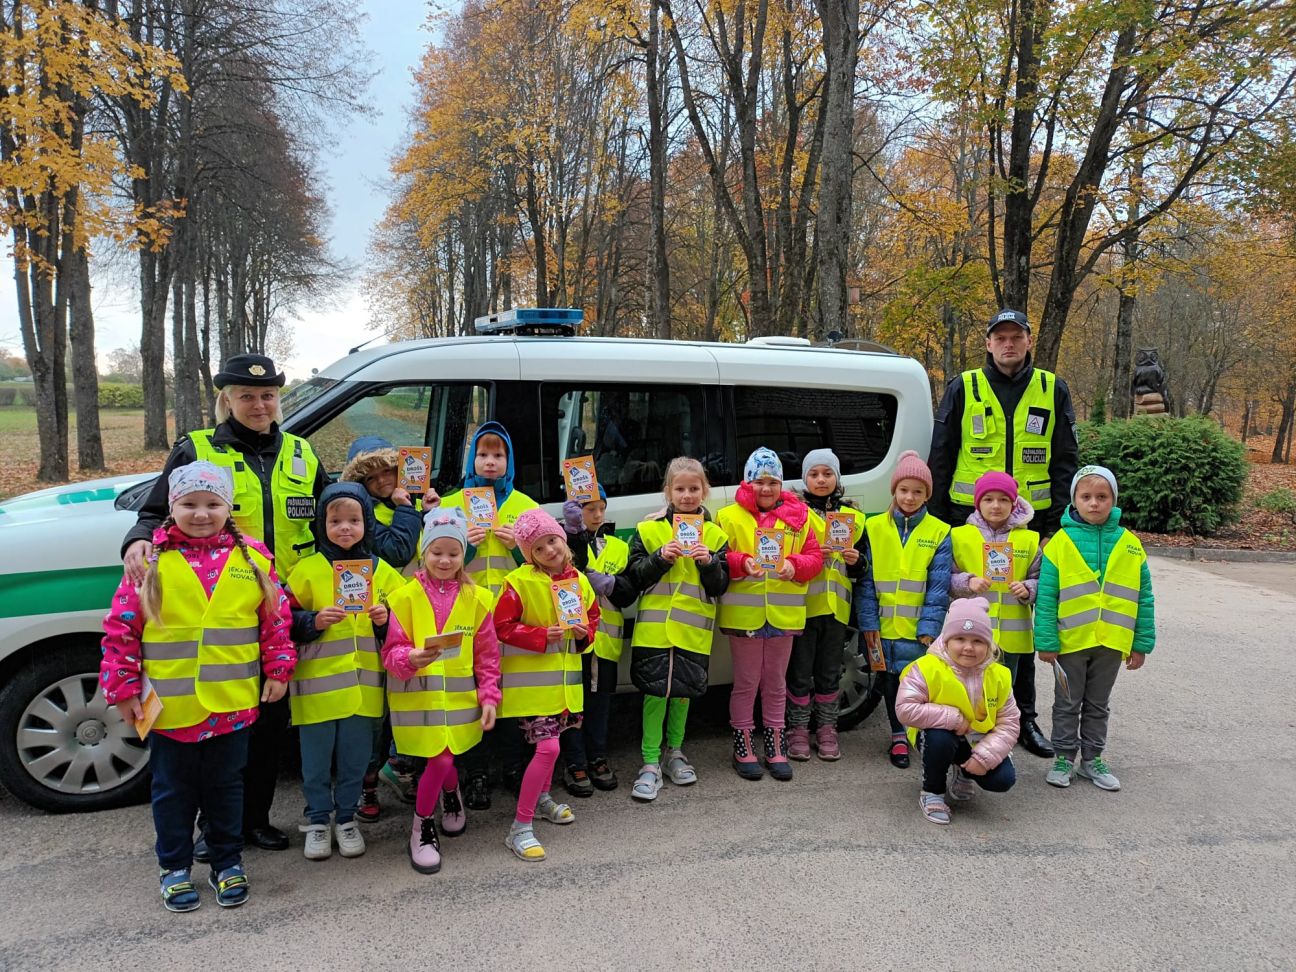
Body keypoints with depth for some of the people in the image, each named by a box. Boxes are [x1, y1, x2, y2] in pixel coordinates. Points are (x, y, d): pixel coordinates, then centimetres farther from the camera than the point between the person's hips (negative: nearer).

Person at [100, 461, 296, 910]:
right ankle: (175, 868, 32)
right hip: (169, 705, -1)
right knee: (173, 789, 14)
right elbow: (121, 628, -4)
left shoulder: (251, 558, -1)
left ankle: (228, 863, 32)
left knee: (226, 786, 16)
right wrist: (123, 688, -6)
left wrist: (278, 669, 2)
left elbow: (276, 618, 5)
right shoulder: (152, 561, -6)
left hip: (232, 704, 1)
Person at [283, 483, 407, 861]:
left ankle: (346, 819, 30)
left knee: (354, 760, 13)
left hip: (364, 685, 2)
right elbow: (287, 622, -2)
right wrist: (315, 621, -20)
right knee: (316, 762, 10)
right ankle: (318, 820, 28)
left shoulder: (383, 571, 5)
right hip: (317, 684, -2)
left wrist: (385, 620, -10)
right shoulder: (307, 570, -3)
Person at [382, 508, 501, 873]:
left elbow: (487, 655, 8)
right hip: (418, 695, -2)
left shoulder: (476, 598, 4)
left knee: (443, 758, 1)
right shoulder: (406, 596, -2)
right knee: (441, 759, -8)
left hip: (460, 697, 2)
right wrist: (411, 658, -25)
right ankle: (421, 826, 20)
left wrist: (489, 696, 2)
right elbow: (391, 651, -4)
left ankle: (449, 792, 40)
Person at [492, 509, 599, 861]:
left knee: (549, 742, 20)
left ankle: (542, 798, 46)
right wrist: (543, 635, -22)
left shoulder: (579, 580, 4)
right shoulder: (520, 581, -13)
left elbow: (593, 616, 16)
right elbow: (503, 625, -14)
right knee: (547, 747, -12)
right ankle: (520, 828, -1)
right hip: (531, 679, -6)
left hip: (564, 677, 6)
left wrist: (584, 633, -5)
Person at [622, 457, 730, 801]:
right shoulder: (649, 529, 1)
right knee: (655, 691, -3)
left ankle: (674, 752, 32)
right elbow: (635, 577, -1)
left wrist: (709, 563, -15)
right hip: (655, 625, -2)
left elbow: (720, 586, 4)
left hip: (693, 628, 2)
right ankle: (650, 763, 7)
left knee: (683, 690, 13)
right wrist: (661, 558, -15)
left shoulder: (714, 534, 6)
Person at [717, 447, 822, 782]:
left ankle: (775, 747, 28)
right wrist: (743, 563, -24)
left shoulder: (798, 516, 6)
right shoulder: (730, 517, -3)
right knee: (746, 682, 8)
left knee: (775, 682, 15)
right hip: (743, 613, -2)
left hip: (783, 614, 3)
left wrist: (794, 565, -16)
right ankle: (743, 747, 22)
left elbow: (815, 557, 3)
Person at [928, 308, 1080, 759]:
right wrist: (939, 520, 0)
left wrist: (1057, 523, -1)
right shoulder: (963, 389, 3)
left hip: (1030, 521, 1)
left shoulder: (1053, 391, 7)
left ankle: (1023, 717, 21)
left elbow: (1065, 462, 8)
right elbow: (939, 458, 4)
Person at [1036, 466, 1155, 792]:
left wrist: (1142, 643, 1)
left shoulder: (1129, 545, -1)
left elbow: (1144, 597, 3)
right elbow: (1046, 597, -9)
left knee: (1098, 704, 18)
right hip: (1071, 640, -2)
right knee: (1067, 703, 13)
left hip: (1112, 641, 2)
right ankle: (1064, 757, 25)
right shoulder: (1061, 542, -9)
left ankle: (1092, 758, 31)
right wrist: (1046, 641, -12)